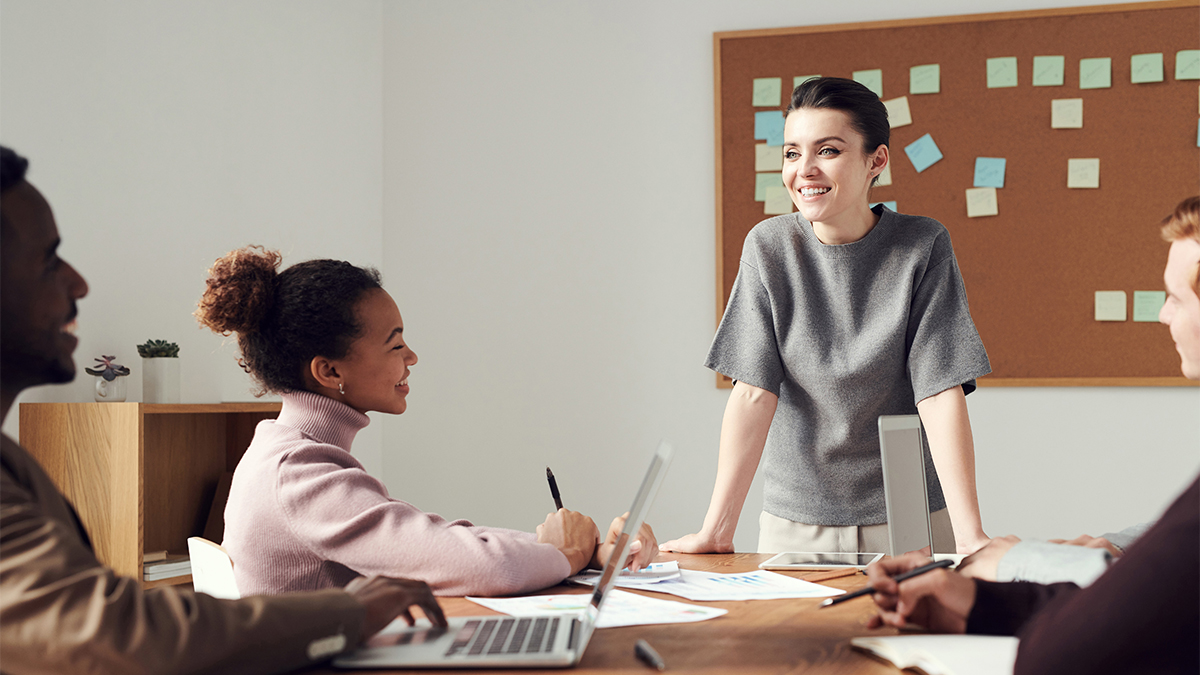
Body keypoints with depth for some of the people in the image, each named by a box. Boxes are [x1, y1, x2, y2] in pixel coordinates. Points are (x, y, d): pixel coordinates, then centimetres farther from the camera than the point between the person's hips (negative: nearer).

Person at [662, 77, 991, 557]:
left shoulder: (922, 248, -10)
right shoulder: (769, 248, -6)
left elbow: (941, 394, -14)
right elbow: (754, 392, -10)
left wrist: (970, 536, -23)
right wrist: (717, 530, -17)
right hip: (796, 520, 1)